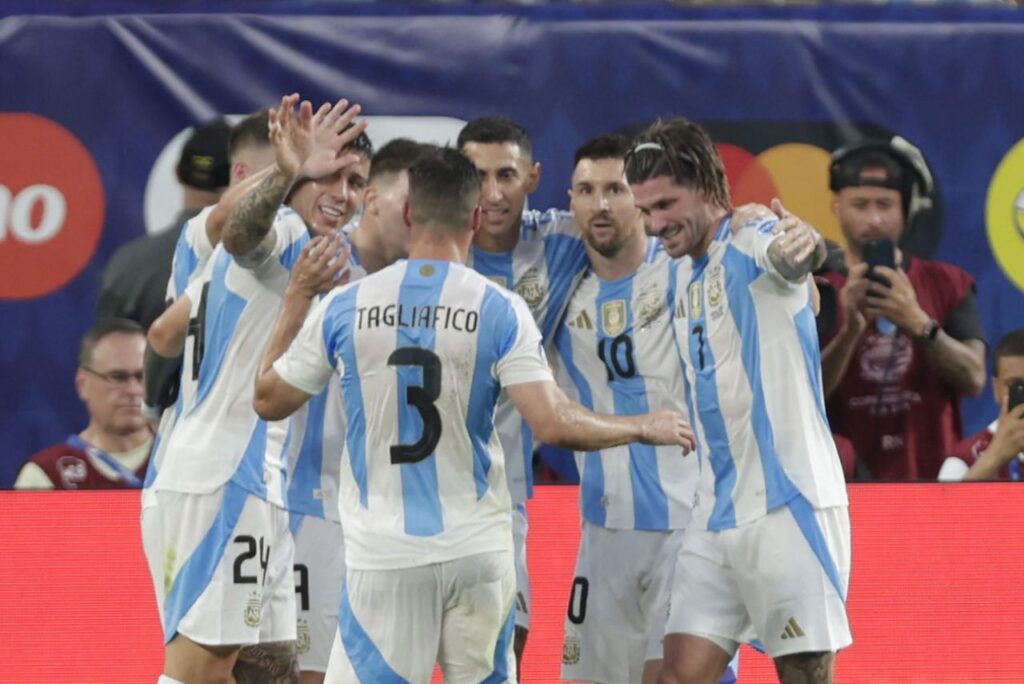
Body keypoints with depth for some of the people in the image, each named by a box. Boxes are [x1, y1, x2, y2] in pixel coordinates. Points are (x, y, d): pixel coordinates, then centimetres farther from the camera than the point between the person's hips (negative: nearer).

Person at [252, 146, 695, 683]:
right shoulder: (499, 310, -6)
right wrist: (644, 428, 3)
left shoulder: (345, 307, -1)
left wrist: (296, 301, 20)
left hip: (383, 557, 0)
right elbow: (554, 425, -12)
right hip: (476, 551, 0)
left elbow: (269, 400, 10)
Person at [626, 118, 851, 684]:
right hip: (716, 514, 8)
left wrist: (803, 242, -56)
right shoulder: (681, 275, 14)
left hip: (788, 505, -8)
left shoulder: (752, 245, -10)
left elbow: (794, 253, -34)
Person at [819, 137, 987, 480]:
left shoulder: (947, 284, 10)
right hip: (847, 483, -1)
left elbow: (973, 378, -3)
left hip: (932, 477, 1)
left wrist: (920, 324, -19)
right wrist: (850, 330, -20)